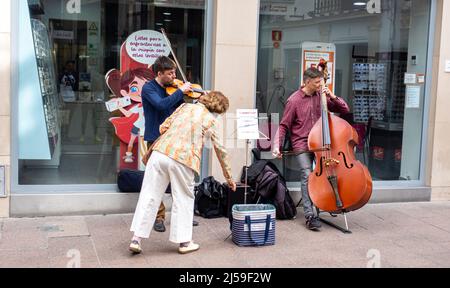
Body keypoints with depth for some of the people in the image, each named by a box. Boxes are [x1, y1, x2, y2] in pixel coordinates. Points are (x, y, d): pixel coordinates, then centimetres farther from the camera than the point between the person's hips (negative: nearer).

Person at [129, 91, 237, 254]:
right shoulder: (211, 120, 10)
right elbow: (220, 150, 14)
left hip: (160, 152, 3)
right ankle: (184, 242, 20)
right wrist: (228, 177, 22)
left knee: (149, 195, 8)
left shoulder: (185, 106, 19)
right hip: (182, 160, -3)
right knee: (184, 199, 14)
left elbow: (163, 128, 17)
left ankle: (136, 239, 8)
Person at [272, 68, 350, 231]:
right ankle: (310, 215, -19)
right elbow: (284, 126, 2)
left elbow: (344, 110, 12)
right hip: (302, 144, -4)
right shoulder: (294, 100, -1)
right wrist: (277, 146, -11)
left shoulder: (321, 96, 9)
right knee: (307, 175, -20)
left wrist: (332, 97, -4)